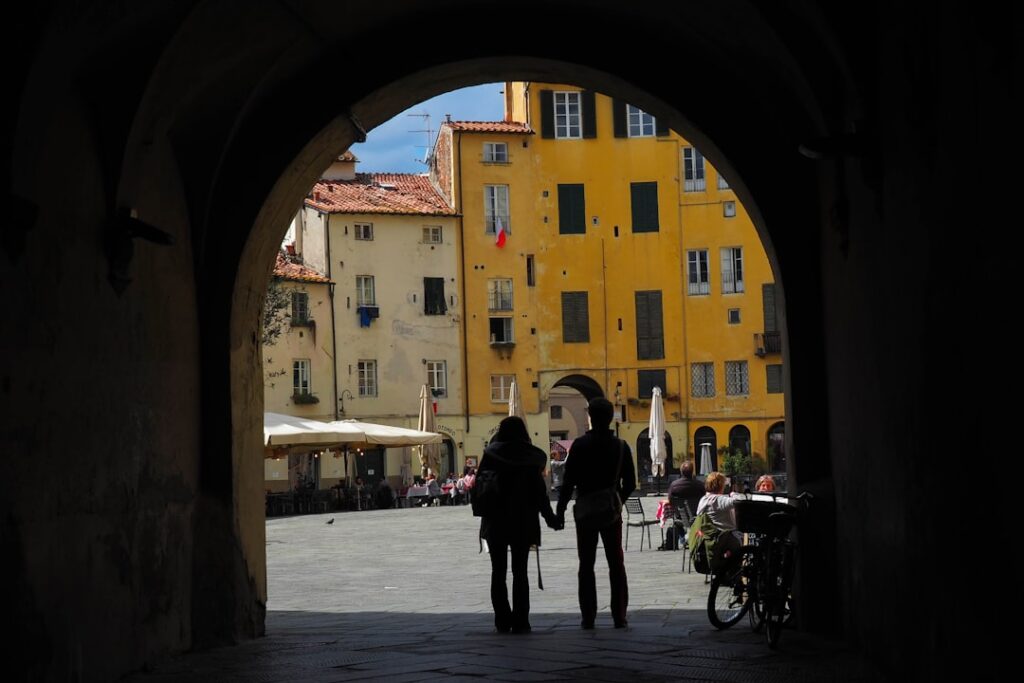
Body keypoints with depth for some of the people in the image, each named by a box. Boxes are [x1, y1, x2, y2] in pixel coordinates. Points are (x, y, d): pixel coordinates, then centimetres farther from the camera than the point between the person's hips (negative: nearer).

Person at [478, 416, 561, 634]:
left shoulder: (491, 454, -5)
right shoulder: (532, 457, -5)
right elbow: (539, 492, -4)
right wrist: (550, 518, 4)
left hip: (495, 522, 0)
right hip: (523, 522, 0)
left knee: (498, 572, 9)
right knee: (520, 572, 6)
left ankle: (502, 621, 8)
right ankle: (520, 621, 1)